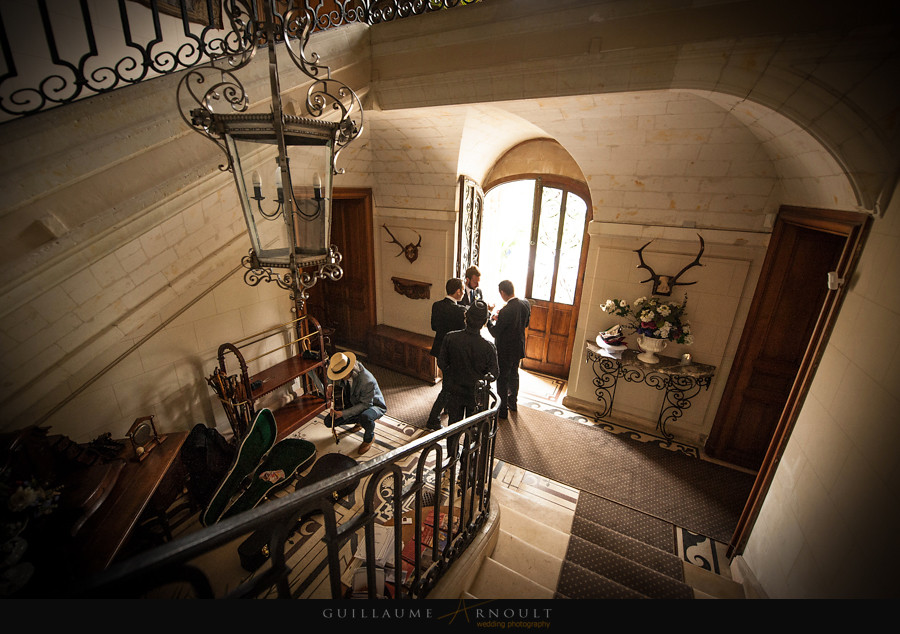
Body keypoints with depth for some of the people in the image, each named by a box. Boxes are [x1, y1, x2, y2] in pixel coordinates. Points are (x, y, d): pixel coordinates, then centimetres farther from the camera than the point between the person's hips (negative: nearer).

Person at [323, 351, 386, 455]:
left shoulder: (367, 381, -38)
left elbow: (366, 404, -30)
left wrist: (344, 413, -34)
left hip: (373, 405, -7)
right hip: (354, 404, 7)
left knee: (365, 417, -41)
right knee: (329, 422, -3)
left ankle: (369, 437, -4)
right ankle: (359, 421, 21)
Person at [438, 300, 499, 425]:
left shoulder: (450, 338, -21)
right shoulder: (489, 347, -25)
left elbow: (441, 363, -9)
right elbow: (493, 375, -14)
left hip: (454, 390, 1)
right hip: (476, 394, -1)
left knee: (454, 421, 23)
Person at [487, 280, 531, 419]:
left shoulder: (505, 311, -30)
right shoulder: (526, 304, -7)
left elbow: (495, 332, -21)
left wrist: (489, 320, -5)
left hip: (505, 351, -7)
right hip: (519, 348, 7)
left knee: (502, 379, 10)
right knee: (514, 375, 25)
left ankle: (503, 409, 23)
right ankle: (512, 403, 43)